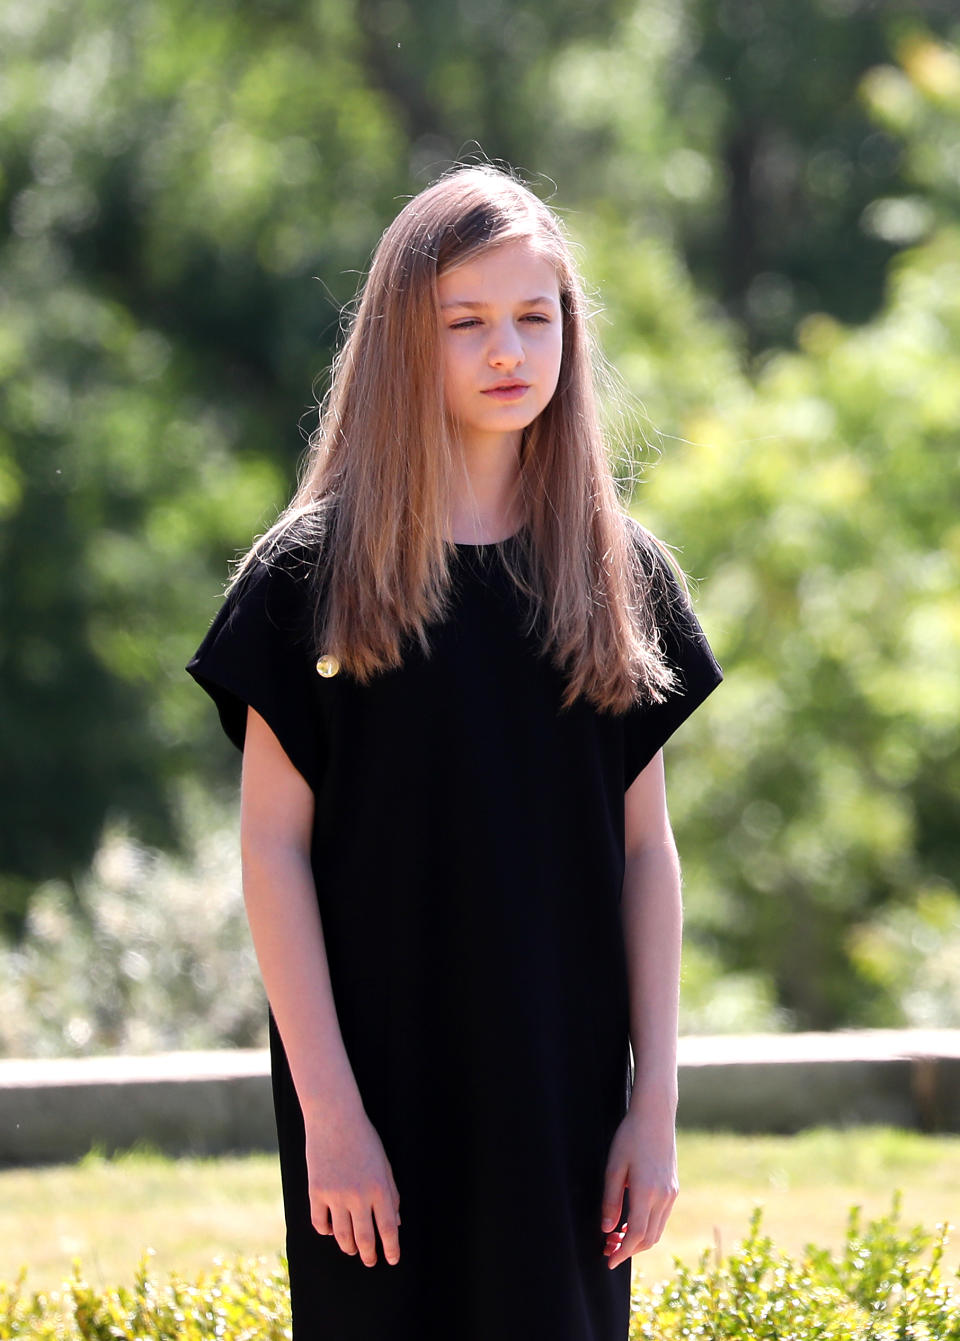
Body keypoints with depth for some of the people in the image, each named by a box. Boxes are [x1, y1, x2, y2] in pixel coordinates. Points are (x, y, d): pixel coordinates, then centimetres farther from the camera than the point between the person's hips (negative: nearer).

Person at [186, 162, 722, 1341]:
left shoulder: (622, 573, 6)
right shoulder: (313, 574, -3)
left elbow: (646, 847, 7)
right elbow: (272, 847, -5)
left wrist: (655, 1099, 1)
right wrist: (328, 1109, -11)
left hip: (567, 1095, 3)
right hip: (381, 1096, -2)